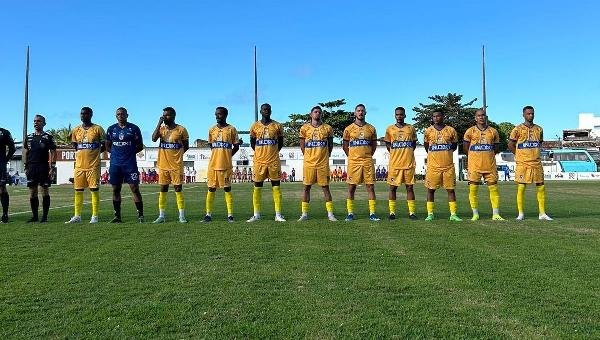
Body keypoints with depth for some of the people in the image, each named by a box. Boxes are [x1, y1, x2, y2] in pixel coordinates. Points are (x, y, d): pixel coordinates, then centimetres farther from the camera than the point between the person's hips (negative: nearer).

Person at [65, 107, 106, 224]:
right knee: (78, 190, 6)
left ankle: (95, 216, 3)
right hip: (79, 165, 4)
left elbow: (104, 146, 4)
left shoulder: (97, 129, -1)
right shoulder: (76, 130, 12)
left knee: (94, 189, -2)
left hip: (93, 165, -4)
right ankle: (77, 216, 13)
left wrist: (94, 152, -4)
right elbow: (74, 146, 20)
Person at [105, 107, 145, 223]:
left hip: (130, 163, -3)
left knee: (135, 188, -5)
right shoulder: (111, 129, 11)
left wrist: (130, 152, -4)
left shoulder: (134, 128, 3)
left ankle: (140, 215, 0)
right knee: (116, 189, 6)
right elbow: (108, 146, 17)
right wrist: (116, 152, 2)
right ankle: (117, 216, 13)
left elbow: (140, 146, 6)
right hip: (115, 163, 3)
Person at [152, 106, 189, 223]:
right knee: (163, 189, 7)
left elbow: (186, 146, 6)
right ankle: (161, 215, 14)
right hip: (163, 164, 3)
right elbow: (154, 139, -12)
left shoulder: (181, 130, -2)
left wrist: (176, 154, 0)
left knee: (178, 188, 0)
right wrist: (159, 124, -12)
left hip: (176, 165, -3)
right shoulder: (161, 128, 7)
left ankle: (182, 216, 6)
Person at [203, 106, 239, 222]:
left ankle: (230, 214, 5)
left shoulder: (231, 129, 0)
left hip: (226, 165, -3)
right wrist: (219, 155, 12)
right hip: (213, 164, 3)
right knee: (211, 188, 4)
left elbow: (236, 146, 5)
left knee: (227, 188, 1)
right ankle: (208, 214, 9)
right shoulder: (212, 130, 10)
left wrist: (227, 156, 1)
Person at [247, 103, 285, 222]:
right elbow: (252, 142, 15)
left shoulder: (277, 126, 4)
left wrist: (274, 152, 7)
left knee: (276, 186, 0)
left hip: (274, 161, 0)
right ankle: (256, 215, 10)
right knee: (257, 187, 3)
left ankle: (278, 214, 5)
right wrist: (260, 152, 10)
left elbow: (280, 142, 12)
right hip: (259, 161, 1)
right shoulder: (255, 126, 5)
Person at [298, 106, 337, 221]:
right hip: (308, 163, 0)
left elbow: (330, 144, 14)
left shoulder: (327, 128, 4)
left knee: (325, 187, 2)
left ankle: (330, 214, 8)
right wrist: (308, 156, 9)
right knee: (306, 187, 4)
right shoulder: (305, 128, 4)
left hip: (323, 163, 0)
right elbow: (302, 145, 12)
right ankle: (304, 214, 11)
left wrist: (326, 155, 9)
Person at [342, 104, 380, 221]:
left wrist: (368, 156, 11)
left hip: (368, 162, 1)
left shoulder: (371, 129, 8)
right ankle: (350, 213, 9)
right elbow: (344, 146, 11)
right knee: (351, 187, 2)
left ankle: (372, 213, 4)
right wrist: (351, 157, 8)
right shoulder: (349, 129, 4)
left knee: (370, 187, 0)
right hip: (354, 162, -1)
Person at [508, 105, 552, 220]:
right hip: (522, 163, -4)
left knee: (541, 187, 3)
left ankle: (542, 213, 11)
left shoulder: (539, 129, 11)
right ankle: (521, 214, 6)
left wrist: (536, 154, 13)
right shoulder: (518, 129, -2)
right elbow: (510, 145, 2)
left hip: (536, 163, 4)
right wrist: (520, 155, 4)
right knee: (521, 187, -2)